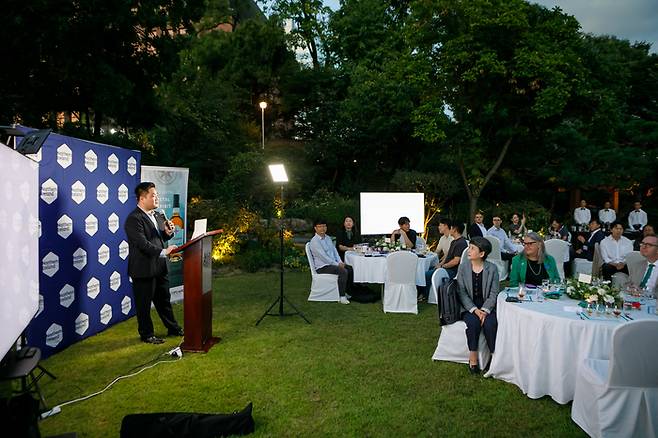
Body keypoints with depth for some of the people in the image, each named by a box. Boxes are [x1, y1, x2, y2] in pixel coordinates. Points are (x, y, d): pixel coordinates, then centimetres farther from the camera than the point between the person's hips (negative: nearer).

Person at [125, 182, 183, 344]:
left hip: (159, 267, 8)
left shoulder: (157, 215, 11)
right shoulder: (134, 219, -17)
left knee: (164, 300, 20)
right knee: (144, 304, 7)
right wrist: (163, 251, -32)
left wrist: (168, 232, -2)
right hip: (144, 269, -8)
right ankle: (146, 334, 22)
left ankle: (173, 328, 32)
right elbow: (143, 243, -26)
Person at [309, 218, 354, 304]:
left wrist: (340, 262, -2)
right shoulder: (314, 241, -14)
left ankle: (347, 291, 9)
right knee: (343, 271, -26)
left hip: (333, 263, 9)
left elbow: (334, 251, 15)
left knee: (350, 269, -4)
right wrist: (337, 264, -19)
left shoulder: (328, 238, 15)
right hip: (322, 267, -9)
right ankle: (342, 297, -20)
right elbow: (323, 256, -19)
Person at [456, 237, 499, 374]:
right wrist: (474, 310, -16)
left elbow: (493, 293, -4)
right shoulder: (464, 267, -1)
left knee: (490, 323, -28)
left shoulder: (492, 269, -3)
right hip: (469, 306, 0)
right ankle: (473, 357, -14)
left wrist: (484, 310, -19)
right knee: (473, 322, -28)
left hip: (487, 306, 0)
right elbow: (462, 292, -4)